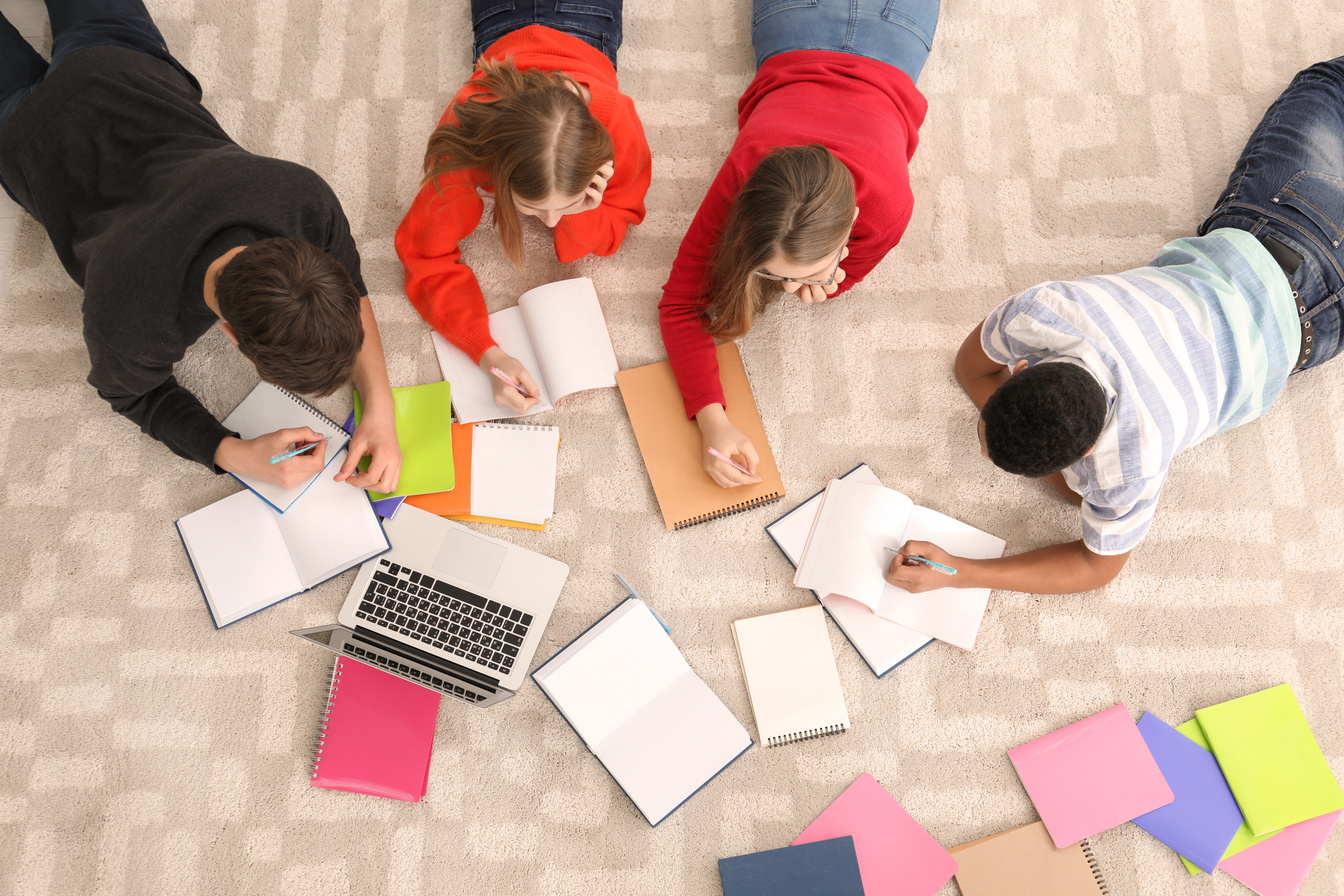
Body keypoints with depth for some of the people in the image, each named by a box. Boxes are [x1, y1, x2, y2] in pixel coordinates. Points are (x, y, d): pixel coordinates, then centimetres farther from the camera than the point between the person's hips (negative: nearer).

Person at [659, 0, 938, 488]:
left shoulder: (886, 204, -50)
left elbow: (839, 281, -26)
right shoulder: (742, 177, -48)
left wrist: (813, 279, -52)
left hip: (884, 76, 0)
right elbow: (681, 302, -39)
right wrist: (712, 418, -53)